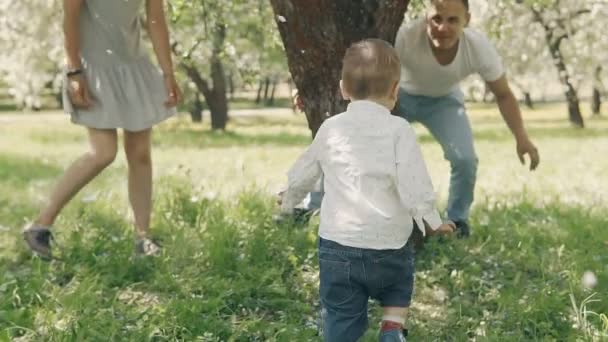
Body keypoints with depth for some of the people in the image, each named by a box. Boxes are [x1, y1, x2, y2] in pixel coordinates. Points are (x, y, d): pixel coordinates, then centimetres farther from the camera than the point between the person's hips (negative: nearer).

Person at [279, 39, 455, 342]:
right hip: (389, 245, -1)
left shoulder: (330, 128, 4)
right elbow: (415, 186, -13)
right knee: (397, 290, 29)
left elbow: (301, 175, 16)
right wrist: (431, 222, 4)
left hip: (337, 245, 2)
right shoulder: (398, 130, -7)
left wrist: (288, 203, 36)